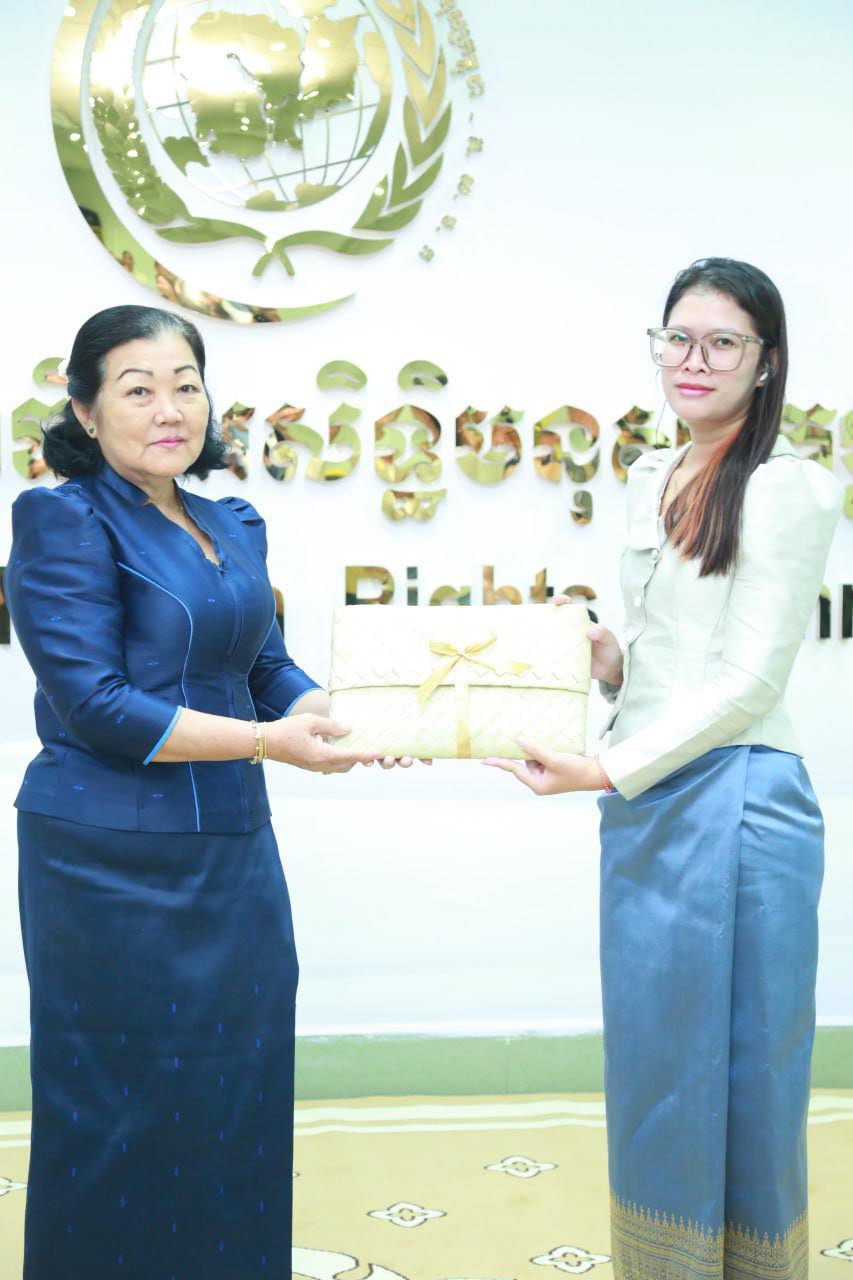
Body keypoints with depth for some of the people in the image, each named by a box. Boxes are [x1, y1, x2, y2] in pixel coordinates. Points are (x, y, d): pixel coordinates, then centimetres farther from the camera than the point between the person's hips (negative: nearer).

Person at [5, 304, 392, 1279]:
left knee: (239, 1094, 14)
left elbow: (268, 667, 11)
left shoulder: (235, 526, 12)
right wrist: (266, 742, -20)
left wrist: (345, 719, -9)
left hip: (233, 850, 7)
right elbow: (94, 703, -16)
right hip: (113, 862, -7)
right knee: (128, 1105, 5)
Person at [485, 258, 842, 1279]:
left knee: (731, 1073, 4)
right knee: (646, 1066, 15)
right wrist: (611, 663, 1)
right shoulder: (652, 479, 15)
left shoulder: (786, 488, -9)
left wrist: (607, 770, -18)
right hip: (641, 807, 8)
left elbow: (752, 676, -14)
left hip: (734, 803, -7)